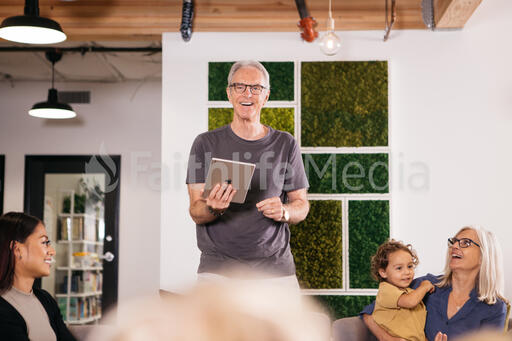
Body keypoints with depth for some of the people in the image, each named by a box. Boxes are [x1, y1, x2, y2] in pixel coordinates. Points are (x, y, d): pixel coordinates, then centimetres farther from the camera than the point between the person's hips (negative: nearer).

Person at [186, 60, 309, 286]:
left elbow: (302, 204, 11)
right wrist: (213, 208, -21)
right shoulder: (206, 144, 5)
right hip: (218, 266, -1)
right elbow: (196, 212, 1)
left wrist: (284, 212, -11)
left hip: (274, 265, 1)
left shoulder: (285, 144, 8)